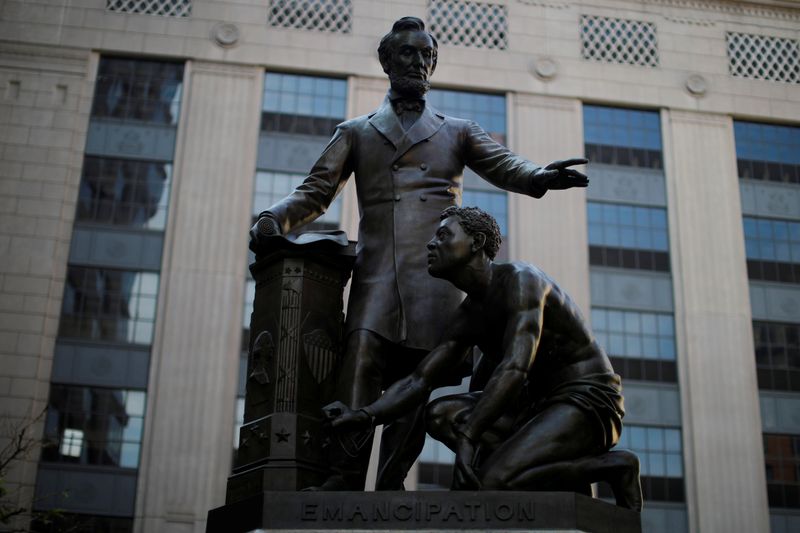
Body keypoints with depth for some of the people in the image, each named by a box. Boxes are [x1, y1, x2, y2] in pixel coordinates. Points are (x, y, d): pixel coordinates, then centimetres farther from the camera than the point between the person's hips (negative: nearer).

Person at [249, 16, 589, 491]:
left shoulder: (458, 132, 22)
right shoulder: (355, 133, 23)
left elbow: (503, 165, 6)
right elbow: (316, 191, 14)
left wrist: (540, 176, -18)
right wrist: (274, 219, -7)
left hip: (436, 278, 0)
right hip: (376, 279, 0)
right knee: (357, 386, -16)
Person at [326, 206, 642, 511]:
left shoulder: (520, 279, -16)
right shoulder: (468, 317, 9)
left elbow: (514, 370, -29)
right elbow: (418, 382, 2)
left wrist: (466, 439, -34)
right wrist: (364, 416, -15)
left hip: (589, 401, -8)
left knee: (491, 484, -27)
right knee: (441, 414, -8)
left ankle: (612, 466, -8)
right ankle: (565, 476, -6)